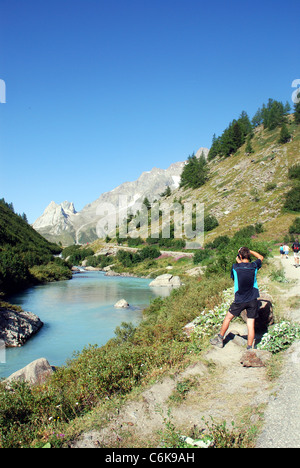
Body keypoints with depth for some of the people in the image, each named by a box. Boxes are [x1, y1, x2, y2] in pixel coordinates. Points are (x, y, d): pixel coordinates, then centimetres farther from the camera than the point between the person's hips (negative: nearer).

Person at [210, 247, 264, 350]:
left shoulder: (235, 267, -9)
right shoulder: (254, 266, -4)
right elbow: (261, 257, 18)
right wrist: (249, 251, 14)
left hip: (239, 300, -1)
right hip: (253, 300, 1)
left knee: (228, 317, 16)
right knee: (251, 324, 5)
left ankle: (220, 339, 26)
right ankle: (249, 348, 9)